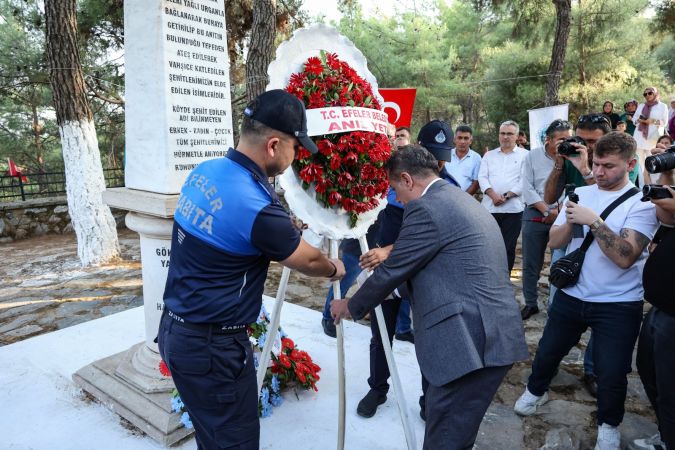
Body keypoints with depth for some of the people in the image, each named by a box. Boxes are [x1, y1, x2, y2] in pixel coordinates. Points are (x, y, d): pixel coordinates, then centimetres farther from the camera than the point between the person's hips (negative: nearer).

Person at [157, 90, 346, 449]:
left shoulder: (205, 172, -2)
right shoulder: (255, 206, -26)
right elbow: (307, 261, -8)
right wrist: (334, 269, 12)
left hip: (176, 329, 8)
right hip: (211, 346, -8)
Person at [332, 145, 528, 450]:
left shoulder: (425, 207, -12)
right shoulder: (461, 200, 19)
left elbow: (392, 271, -7)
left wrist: (351, 307, 8)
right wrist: (391, 252, 32)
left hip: (470, 343, -10)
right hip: (490, 337, 10)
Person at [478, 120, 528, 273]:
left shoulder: (524, 155, 6)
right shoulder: (489, 155, 15)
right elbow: (482, 177, 4)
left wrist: (506, 196, -13)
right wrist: (493, 195, -12)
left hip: (513, 208, -2)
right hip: (490, 207, 2)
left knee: (508, 247, 2)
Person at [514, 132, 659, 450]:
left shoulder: (642, 203, -10)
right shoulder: (580, 194, 2)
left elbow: (625, 257, -23)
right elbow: (555, 242, 1)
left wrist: (594, 221, -27)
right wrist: (570, 222, -17)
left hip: (618, 304, -3)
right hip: (571, 295, 4)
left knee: (611, 372, 6)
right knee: (548, 351, 16)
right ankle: (536, 391, 45)